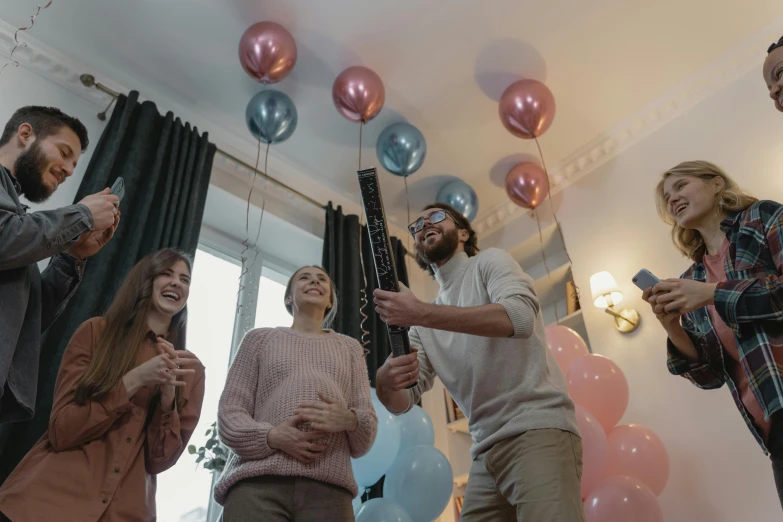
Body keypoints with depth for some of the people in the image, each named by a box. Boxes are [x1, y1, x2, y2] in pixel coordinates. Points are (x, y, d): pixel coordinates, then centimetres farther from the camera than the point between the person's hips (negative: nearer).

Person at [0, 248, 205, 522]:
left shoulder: (190, 369, 2)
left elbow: (161, 460, -3)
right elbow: (61, 431, -8)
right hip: (49, 499, -2)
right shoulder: (96, 332, -3)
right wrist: (134, 380, -18)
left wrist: (168, 394, -19)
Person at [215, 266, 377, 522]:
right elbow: (228, 413, 8)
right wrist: (272, 437, -12)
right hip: (257, 484, -1)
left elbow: (369, 422, 14)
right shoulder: (260, 338, 18)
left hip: (328, 489, 1)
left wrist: (349, 420, -10)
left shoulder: (350, 347, 22)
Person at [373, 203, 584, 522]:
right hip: (487, 452, 6)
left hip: (538, 429, -5)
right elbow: (402, 402, 9)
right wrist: (385, 381, -16)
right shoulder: (424, 326, 17)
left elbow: (519, 316, -17)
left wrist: (420, 313, -23)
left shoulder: (489, 262, 4)